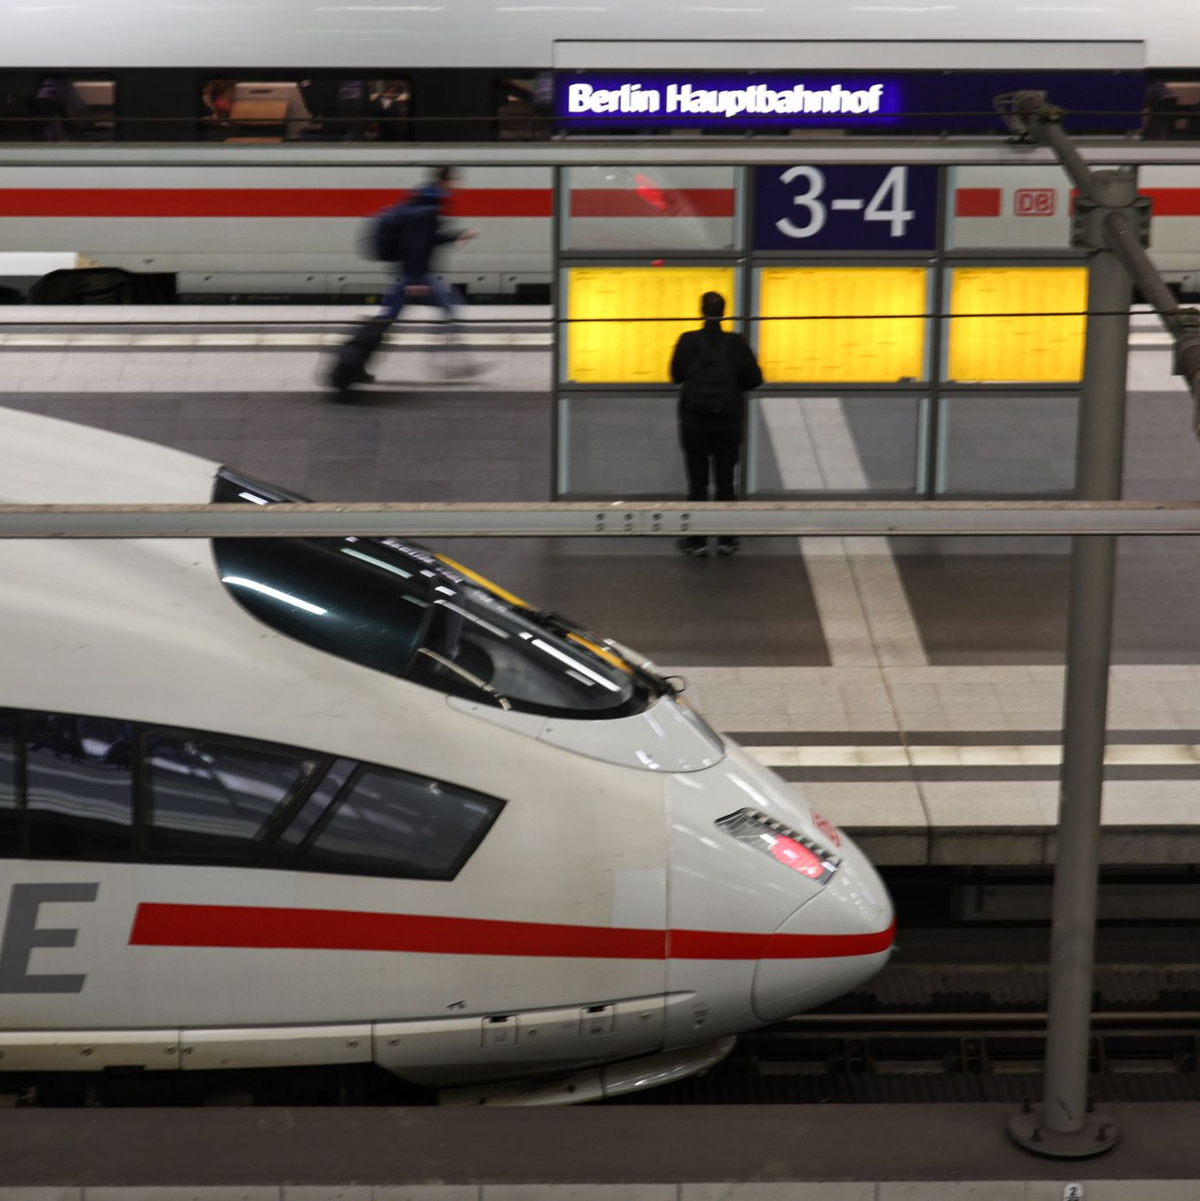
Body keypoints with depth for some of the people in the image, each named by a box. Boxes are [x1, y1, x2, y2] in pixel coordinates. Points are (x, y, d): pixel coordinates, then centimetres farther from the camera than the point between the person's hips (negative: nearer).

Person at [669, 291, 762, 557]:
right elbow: (754, 378, -3)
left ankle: (697, 540, 9)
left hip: (695, 422, -1)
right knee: (725, 481, 11)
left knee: (697, 482, 7)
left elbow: (676, 375, 0)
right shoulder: (736, 343, -6)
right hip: (728, 422, 1)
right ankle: (726, 540, 13)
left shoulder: (688, 341, -9)